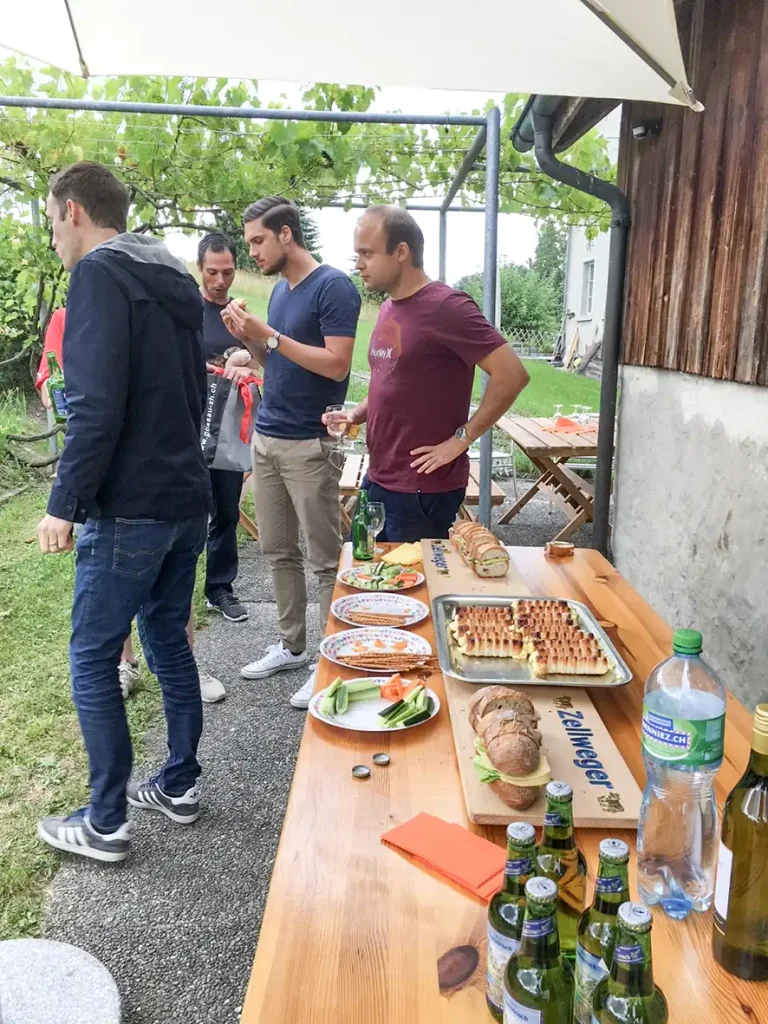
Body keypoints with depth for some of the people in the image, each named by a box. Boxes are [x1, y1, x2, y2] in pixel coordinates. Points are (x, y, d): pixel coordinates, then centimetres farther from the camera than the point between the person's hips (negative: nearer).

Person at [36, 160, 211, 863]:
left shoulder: (99, 274, -11)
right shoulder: (174, 280, 16)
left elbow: (97, 405, -21)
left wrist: (65, 503, -14)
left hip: (129, 509, -8)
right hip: (187, 499, 9)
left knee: (93, 660, 4)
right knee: (169, 641, 18)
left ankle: (106, 824, 15)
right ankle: (179, 786, 30)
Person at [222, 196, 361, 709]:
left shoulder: (333, 287, -10)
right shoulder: (280, 289, 16)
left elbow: (336, 364, -19)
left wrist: (269, 335, -17)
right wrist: (249, 337, 3)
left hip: (309, 445, -8)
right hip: (267, 438, 8)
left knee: (326, 559, 1)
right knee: (279, 552, 14)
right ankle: (292, 646, 28)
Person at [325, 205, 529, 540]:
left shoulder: (446, 307, -16)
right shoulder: (389, 309, 11)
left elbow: (512, 374, -21)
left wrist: (460, 439, -19)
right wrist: (357, 413, 5)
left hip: (423, 489, -9)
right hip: (377, 480, 9)